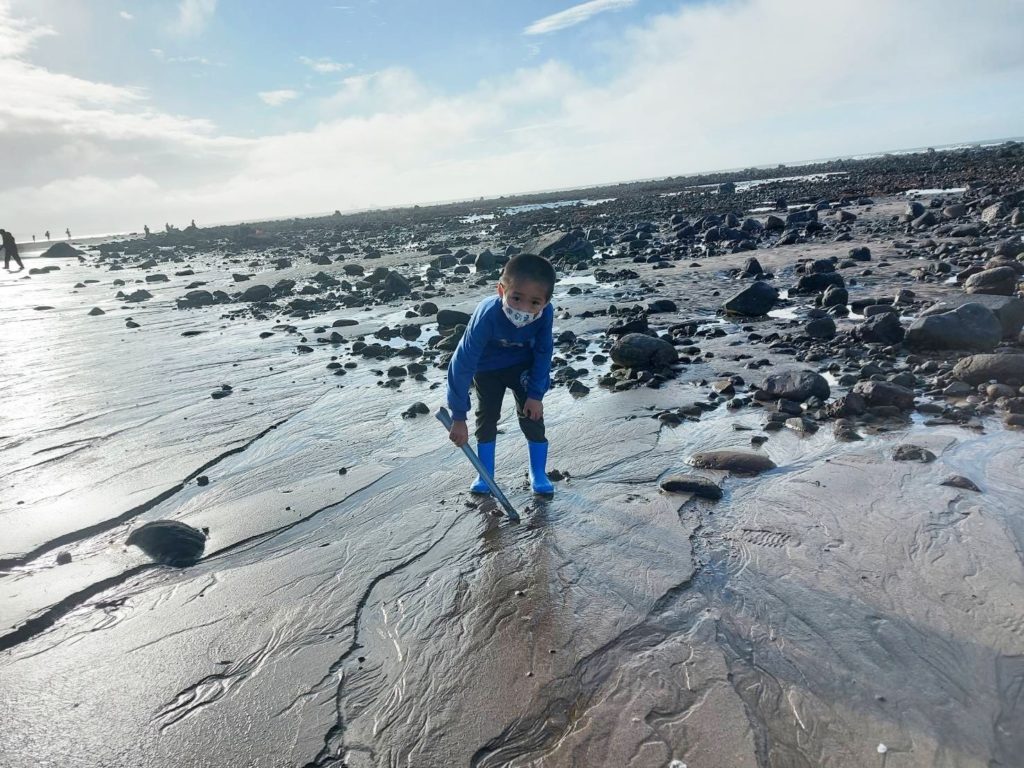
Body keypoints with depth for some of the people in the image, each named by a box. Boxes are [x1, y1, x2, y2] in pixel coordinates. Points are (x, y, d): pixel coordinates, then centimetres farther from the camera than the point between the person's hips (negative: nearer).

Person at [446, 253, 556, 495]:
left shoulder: (546, 313, -34)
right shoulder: (487, 315, -42)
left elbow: (543, 353, -16)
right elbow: (462, 364, -37)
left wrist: (536, 393, -14)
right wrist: (459, 417, -33)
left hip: (523, 366, 1)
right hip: (487, 368, -1)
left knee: (532, 414, -3)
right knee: (486, 417, 2)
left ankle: (538, 473, 15)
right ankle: (485, 475, 20)